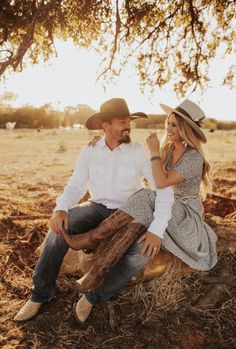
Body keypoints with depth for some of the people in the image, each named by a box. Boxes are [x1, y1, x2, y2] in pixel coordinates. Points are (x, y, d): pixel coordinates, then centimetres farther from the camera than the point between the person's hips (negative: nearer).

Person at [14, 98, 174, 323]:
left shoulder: (139, 153, -13)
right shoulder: (89, 152, -4)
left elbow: (164, 189, -18)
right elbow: (75, 187, -5)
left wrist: (156, 229, -30)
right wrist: (61, 209, -27)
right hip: (97, 208, 2)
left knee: (144, 252, -30)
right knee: (61, 227, -27)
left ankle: (94, 296, -12)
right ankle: (41, 293, -10)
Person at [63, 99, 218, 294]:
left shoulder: (194, 158, -19)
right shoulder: (169, 148, 4)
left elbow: (161, 183, -29)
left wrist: (154, 151, -23)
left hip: (185, 215, -6)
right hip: (167, 207, 6)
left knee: (143, 201, -32)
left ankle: (92, 240, -29)